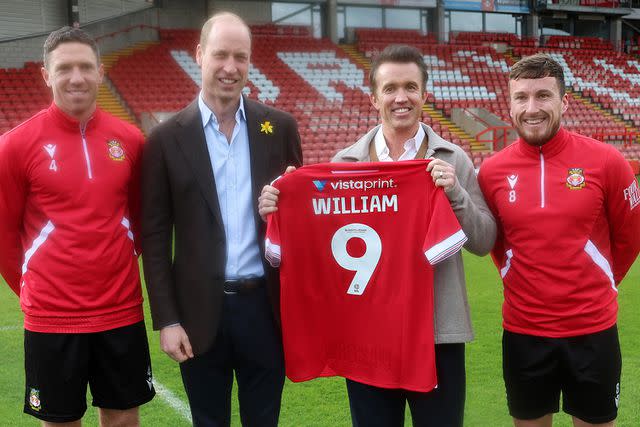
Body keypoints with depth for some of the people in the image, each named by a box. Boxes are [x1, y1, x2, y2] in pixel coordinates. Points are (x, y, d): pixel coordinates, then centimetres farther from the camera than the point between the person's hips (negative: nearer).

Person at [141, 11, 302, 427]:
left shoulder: (280, 127, 2)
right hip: (201, 311, -1)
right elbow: (155, 236, -1)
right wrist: (166, 319, -4)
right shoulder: (168, 138, -2)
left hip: (265, 305, 1)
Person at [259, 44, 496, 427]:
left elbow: (485, 242, -2)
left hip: (438, 334, -1)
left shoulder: (453, 160, 0)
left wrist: (455, 193, -17)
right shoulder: (345, 162, 2)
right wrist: (281, 213, -11)